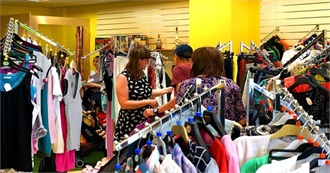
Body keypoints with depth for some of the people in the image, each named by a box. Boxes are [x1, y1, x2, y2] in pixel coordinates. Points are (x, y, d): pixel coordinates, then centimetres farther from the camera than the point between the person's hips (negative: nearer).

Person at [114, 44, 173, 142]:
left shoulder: (141, 74, 8)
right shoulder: (123, 77, -17)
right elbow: (124, 103, -21)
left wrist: (168, 90, 15)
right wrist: (148, 102, -20)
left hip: (144, 121, 8)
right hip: (129, 124, -7)